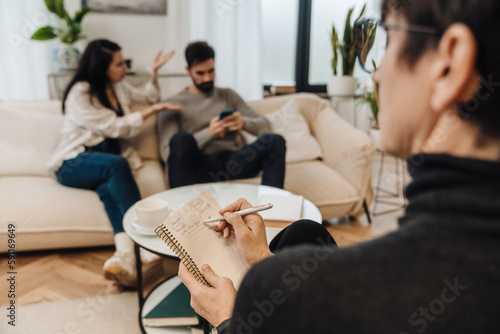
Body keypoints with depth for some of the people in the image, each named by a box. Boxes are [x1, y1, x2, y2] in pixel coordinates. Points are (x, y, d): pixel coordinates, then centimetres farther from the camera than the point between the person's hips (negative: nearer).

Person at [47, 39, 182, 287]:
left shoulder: (118, 87, 15)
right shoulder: (80, 94, -8)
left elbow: (148, 96, 32)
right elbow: (115, 127, -13)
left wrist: (154, 71, 18)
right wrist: (153, 110, -10)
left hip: (109, 161, 5)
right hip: (74, 163, -4)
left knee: (109, 188, -34)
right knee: (116, 164, -39)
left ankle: (125, 254, -55)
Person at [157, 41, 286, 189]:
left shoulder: (228, 95, 21)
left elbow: (264, 125, 15)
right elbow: (167, 153, -3)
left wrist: (244, 122, -10)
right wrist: (208, 134, -15)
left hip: (233, 162, 3)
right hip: (200, 166, -3)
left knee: (275, 140, -23)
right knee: (181, 139, -34)